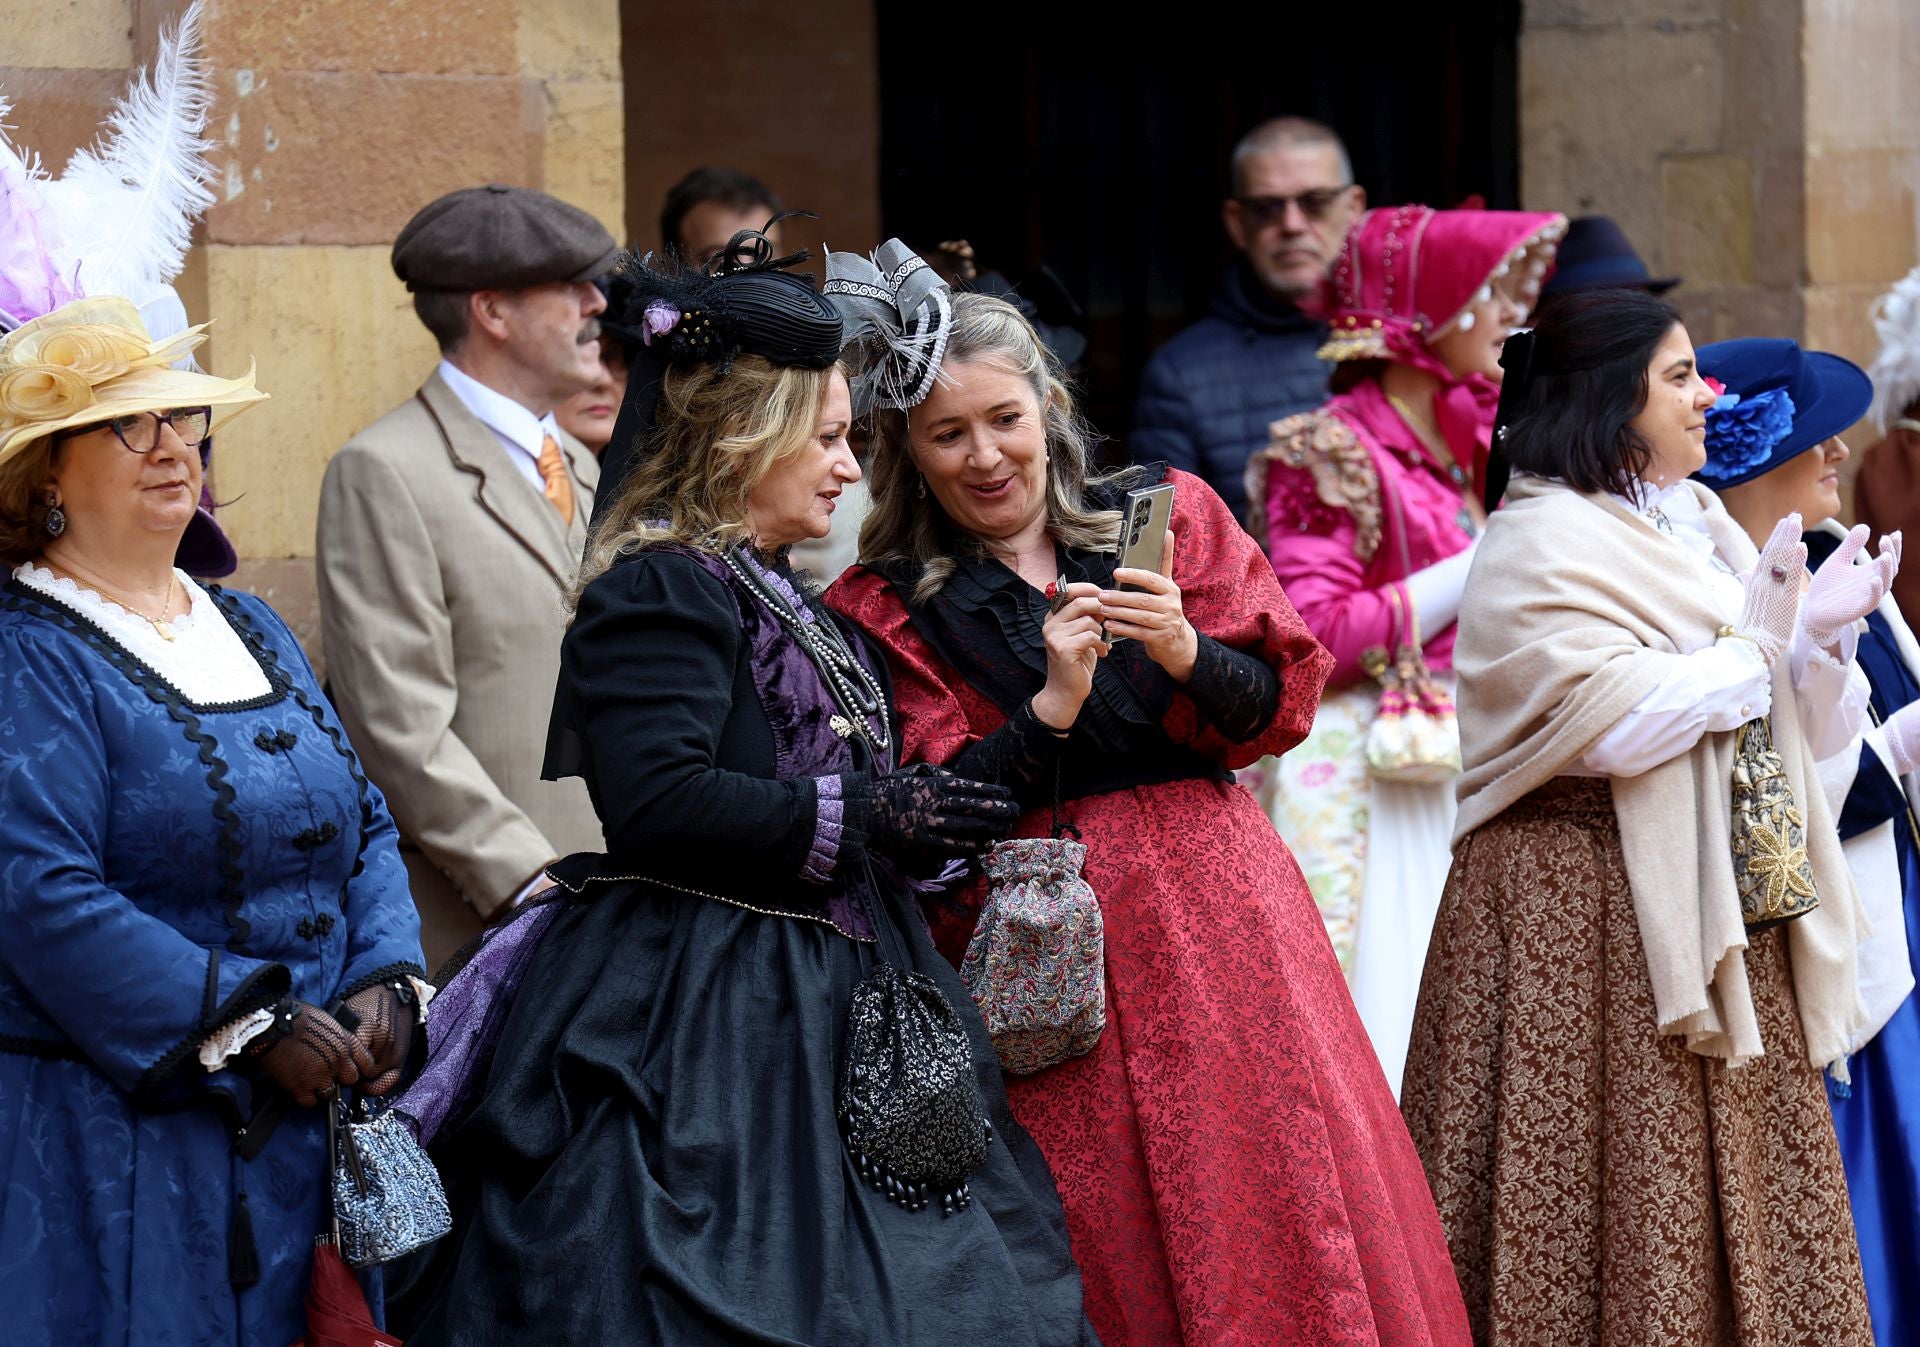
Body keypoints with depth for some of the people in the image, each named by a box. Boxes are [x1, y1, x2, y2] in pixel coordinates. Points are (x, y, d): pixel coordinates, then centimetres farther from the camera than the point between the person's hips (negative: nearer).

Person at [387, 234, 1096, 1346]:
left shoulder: (774, 594, 18)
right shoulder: (658, 590, -12)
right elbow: (657, 802, -25)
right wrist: (861, 813, -19)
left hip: (827, 1003, 10)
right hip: (712, 1025, -10)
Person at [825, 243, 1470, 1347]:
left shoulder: (1171, 514, 9)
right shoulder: (885, 611, 4)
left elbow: (1284, 702, 5)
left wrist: (1188, 654, -14)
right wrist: (1050, 709, -16)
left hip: (1217, 902, 2)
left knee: (1276, 1201, -3)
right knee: (1104, 1251, -2)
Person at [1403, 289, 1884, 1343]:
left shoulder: (1697, 525, 15)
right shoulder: (1542, 544, -10)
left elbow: (1783, 726, 18)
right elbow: (1613, 722, -22)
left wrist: (1811, 634, -3)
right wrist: (1757, 644, -11)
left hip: (1721, 909, 8)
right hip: (1591, 910, -8)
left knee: (1744, 1195, 7)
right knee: (1628, 1203, -6)